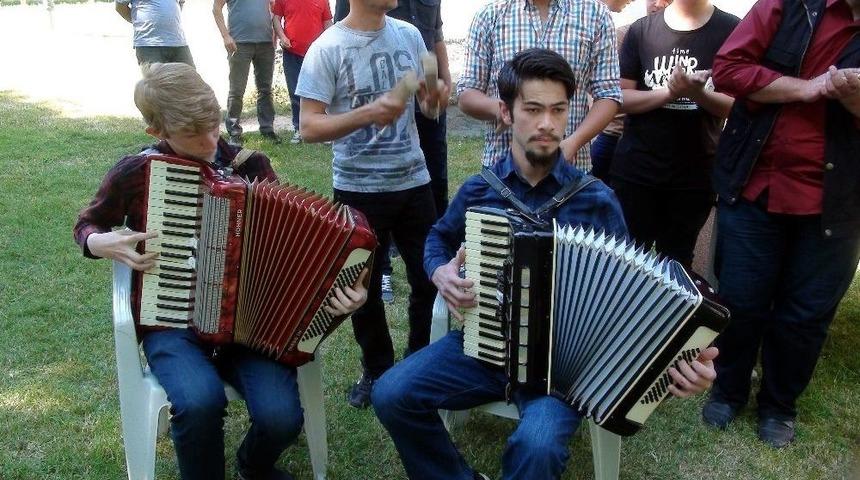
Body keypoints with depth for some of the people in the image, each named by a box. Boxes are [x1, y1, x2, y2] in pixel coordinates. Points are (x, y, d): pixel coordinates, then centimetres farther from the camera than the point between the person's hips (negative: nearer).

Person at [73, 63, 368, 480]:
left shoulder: (250, 165, -1)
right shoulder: (135, 173, -4)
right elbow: (87, 226, 15)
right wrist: (102, 243, -9)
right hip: (171, 320, -1)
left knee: (281, 416, -23)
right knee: (200, 402, -33)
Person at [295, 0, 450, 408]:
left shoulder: (409, 35, 2)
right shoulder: (327, 48, -12)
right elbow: (308, 127, -15)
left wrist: (433, 98, -13)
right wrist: (367, 114, -29)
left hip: (414, 181, 4)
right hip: (358, 189, -3)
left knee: (430, 277, 13)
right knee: (365, 286, 12)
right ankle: (377, 371, 33)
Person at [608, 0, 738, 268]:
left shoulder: (731, 30, -1)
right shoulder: (642, 29, 2)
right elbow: (620, 97, -2)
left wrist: (697, 93, -22)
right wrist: (670, 91, -18)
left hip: (695, 173, 0)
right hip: (635, 169, 0)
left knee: (676, 263, 12)